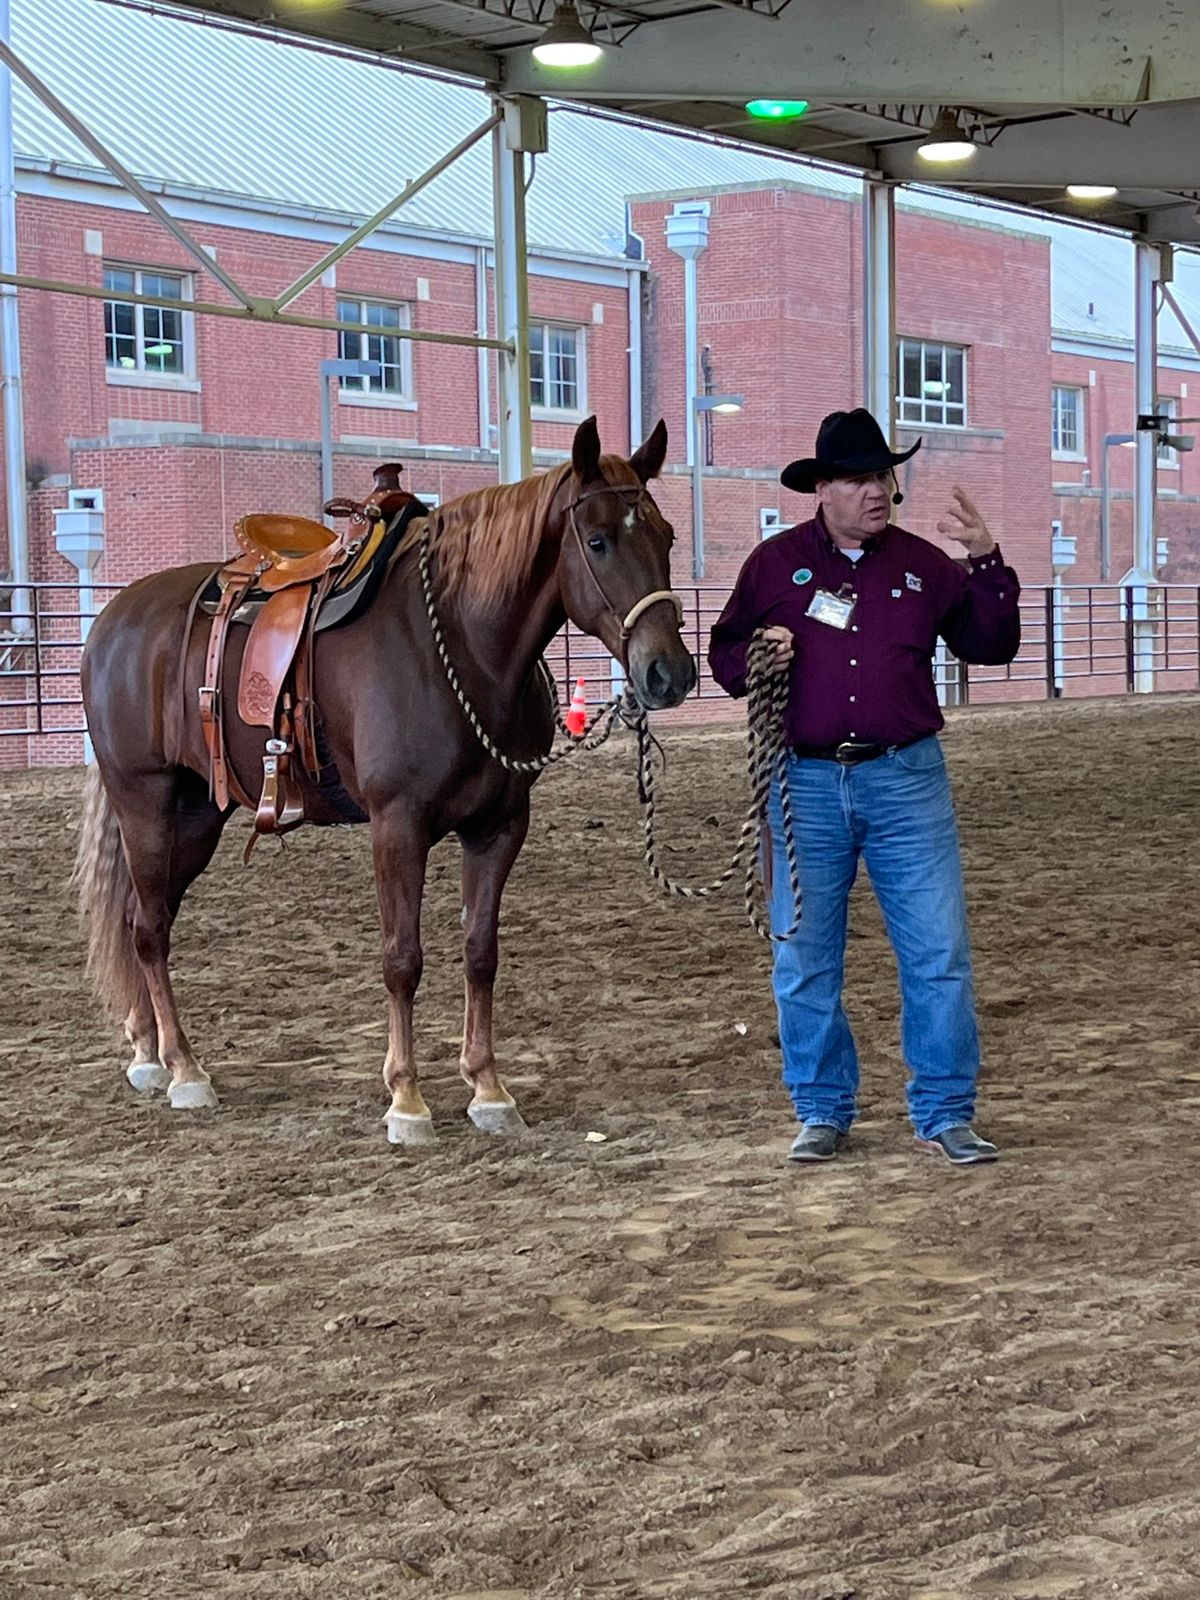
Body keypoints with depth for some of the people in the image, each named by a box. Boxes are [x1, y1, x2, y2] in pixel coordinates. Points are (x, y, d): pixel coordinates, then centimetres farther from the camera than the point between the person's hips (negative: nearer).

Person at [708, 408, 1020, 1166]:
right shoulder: (774, 563, 4)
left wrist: (987, 563, -7)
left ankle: (945, 1116, 10)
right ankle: (823, 1113, 21)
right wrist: (753, 659, -11)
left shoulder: (923, 564, 6)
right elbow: (724, 651, 11)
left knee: (940, 954, -1)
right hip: (805, 784, 0)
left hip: (907, 779, 0)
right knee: (804, 964, 7)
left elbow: (991, 646, 5)